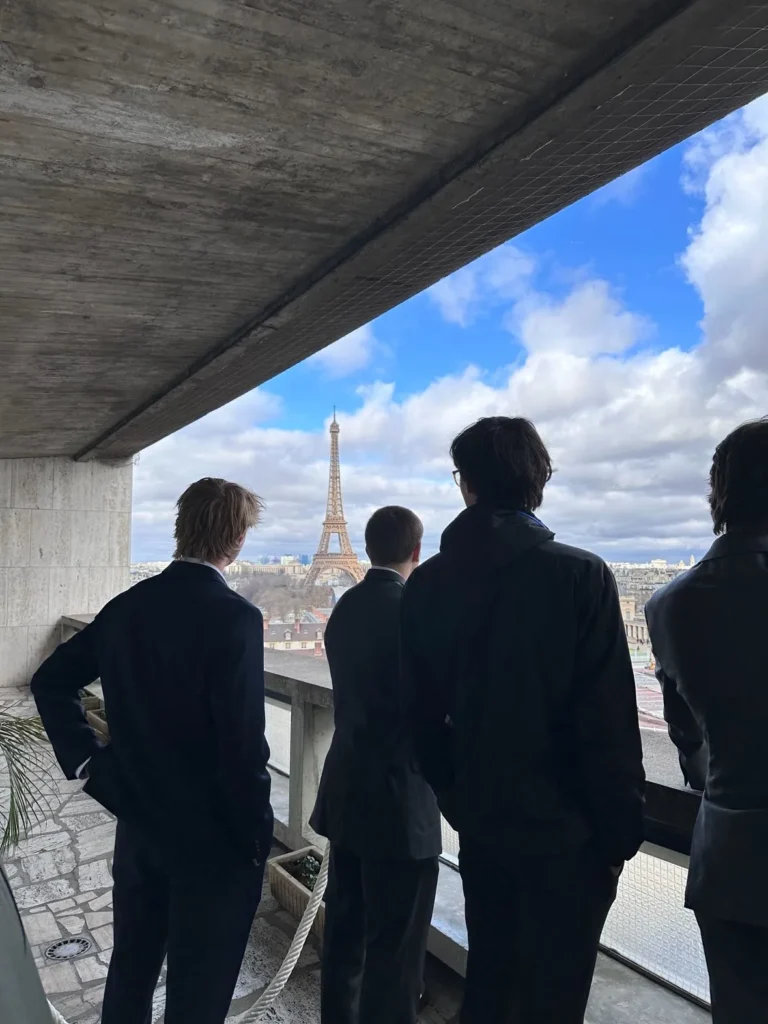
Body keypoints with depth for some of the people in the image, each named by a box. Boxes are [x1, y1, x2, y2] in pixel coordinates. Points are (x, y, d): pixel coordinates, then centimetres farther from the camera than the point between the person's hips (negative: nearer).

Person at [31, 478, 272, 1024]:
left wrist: (86, 759, 8)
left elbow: (51, 680, 8)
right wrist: (256, 834, -11)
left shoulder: (127, 605, -2)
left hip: (138, 823, 6)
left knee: (130, 970, 25)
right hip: (212, 837, -6)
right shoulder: (234, 615, -23)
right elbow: (243, 744, -24)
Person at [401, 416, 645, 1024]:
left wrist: (460, 799, 14)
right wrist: (620, 833, -4)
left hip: (480, 822, 4)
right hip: (565, 828, -4)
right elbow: (610, 725, -16)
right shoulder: (581, 575, -17)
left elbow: (422, 714, 1)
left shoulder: (426, 585, -4)